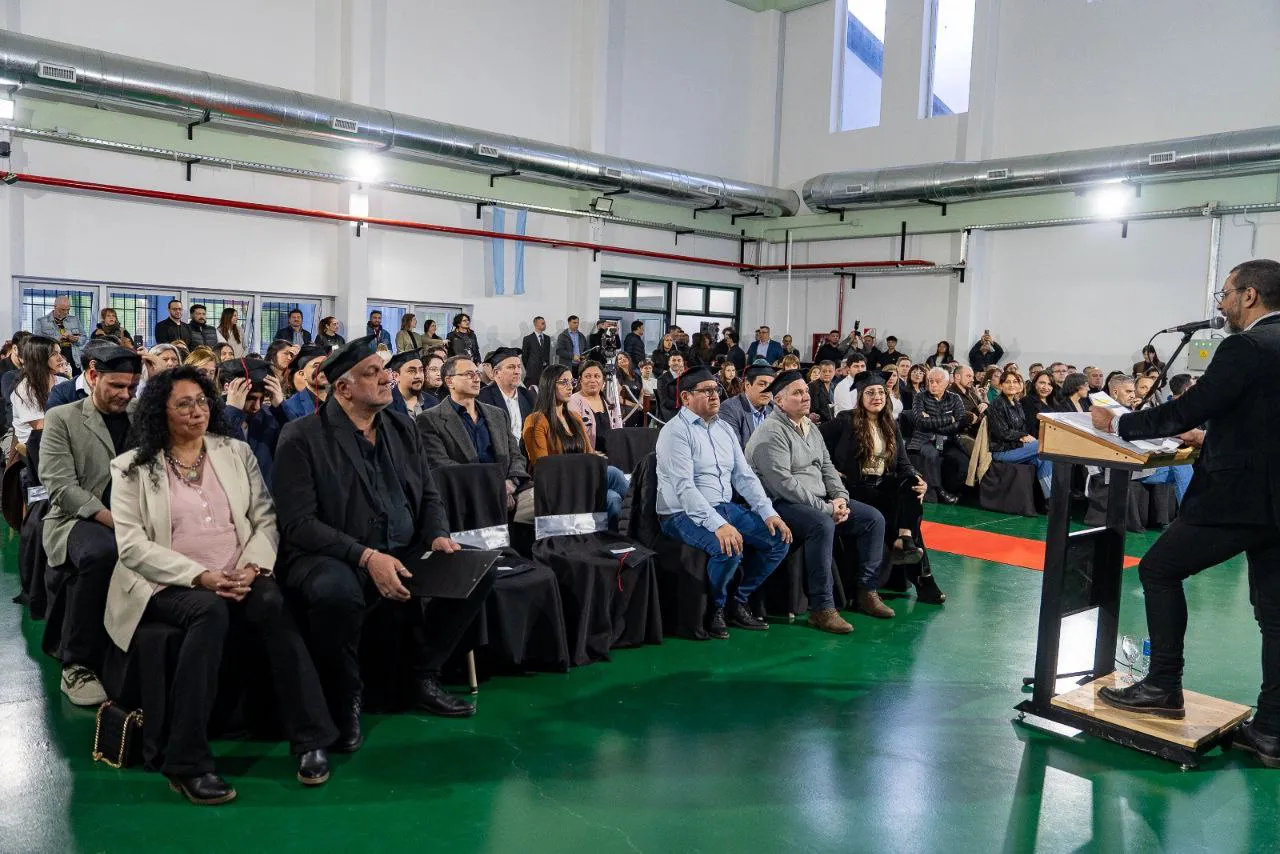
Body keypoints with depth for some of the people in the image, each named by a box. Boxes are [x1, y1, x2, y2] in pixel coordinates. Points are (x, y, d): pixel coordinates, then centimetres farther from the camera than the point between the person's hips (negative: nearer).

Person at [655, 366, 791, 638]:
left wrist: (768, 513, -3)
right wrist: (718, 525, -32)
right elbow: (685, 488, -23)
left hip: (726, 507, 8)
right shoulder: (676, 431, -13)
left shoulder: (724, 429, 12)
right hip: (684, 514, -8)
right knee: (729, 549, -32)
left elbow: (744, 475, 11)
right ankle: (714, 610, -4)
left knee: (779, 538, -5)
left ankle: (739, 603, 8)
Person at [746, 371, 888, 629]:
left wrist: (840, 497, -2)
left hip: (821, 501, 10)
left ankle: (867, 592, 6)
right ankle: (821, 608, -31)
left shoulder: (811, 428, 16)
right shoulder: (772, 433, -14)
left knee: (873, 518, -1)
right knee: (822, 525, -37)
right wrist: (826, 508, -20)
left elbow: (827, 466, 18)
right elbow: (783, 483, -21)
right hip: (783, 504, -9)